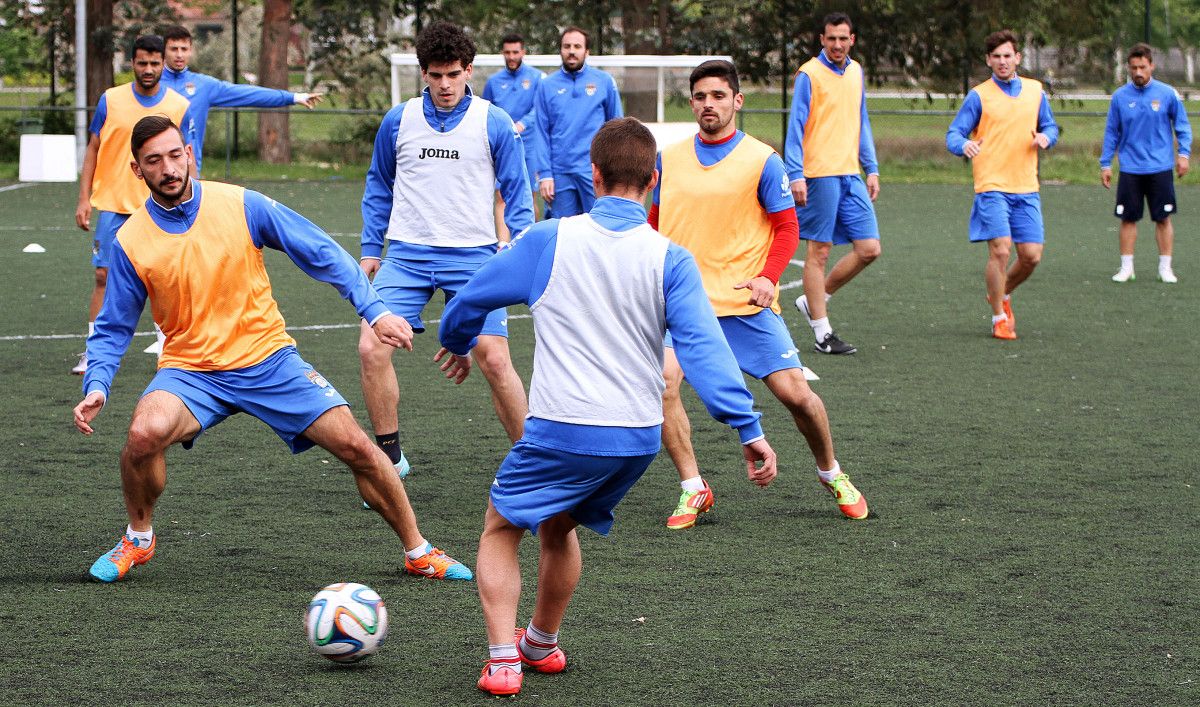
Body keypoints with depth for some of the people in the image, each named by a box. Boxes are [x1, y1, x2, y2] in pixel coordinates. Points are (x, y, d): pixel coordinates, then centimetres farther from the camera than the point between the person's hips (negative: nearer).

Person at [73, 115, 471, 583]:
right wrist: (96, 386, -11)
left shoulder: (241, 206, -7)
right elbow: (113, 329, 5)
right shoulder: (130, 242, -4)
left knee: (356, 446, -9)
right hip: (191, 370, 0)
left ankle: (419, 553, 12)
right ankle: (137, 540, -2)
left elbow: (321, 253, -1)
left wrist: (374, 310, -9)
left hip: (269, 360, 1)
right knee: (146, 431, -31)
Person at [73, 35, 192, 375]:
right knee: (104, 275, -2)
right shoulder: (110, 100, 2)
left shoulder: (179, 106, 2)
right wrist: (84, 199, 0)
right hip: (113, 206, 0)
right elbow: (93, 150, 7)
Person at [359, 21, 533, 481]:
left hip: (473, 257, -2)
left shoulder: (494, 124, -1)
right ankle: (391, 459, 4)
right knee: (371, 348, -12)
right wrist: (370, 249, 13)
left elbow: (516, 193, 5)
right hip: (407, 254, 2)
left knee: (495, 360, -9)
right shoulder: (397, 121, 5)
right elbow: (379, 187, 17)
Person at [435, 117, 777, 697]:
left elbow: (472, 298, 10)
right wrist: (749, 428, -14)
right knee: (559, 527, 29)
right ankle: (543, 644, 44)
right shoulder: (669, 260, -2)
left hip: (563, 431, -3)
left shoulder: (548, 240, -3)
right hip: (640, 438, 3)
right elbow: (703, 349, -12)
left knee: (501, 528, 17)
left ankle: (502, 659, 1)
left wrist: (456, 344, 31)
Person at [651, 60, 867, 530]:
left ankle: (832, 476, 23)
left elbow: (786, 227, 1)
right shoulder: (669, 159, 9)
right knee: (661, 382, -20)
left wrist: (768, 278, -15)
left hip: (746, 304, -2)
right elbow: (656, 223, 20)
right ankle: (693, 490, -5)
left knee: (794, 390, -5)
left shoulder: (762, 160, -2)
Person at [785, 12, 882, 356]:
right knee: (819, 251, -1)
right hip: (820, 173, -7)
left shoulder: (855, 72, 14)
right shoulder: (809, 74, -6)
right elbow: (796, 127, -8)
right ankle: (822, 334, 4)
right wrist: (796, 175, -16)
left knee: (869, 249, 1)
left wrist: (871, 169, 16)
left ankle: (814, 300, 18)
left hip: (851, 174, 7)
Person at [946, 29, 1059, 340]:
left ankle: (1003, 294, 30)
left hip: (1026, 188, 4)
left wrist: (1046, 137, -4)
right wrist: (964, 144, -26)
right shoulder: (978, 96, 0)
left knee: (1031, 255, -1)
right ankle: (999, 318, 2)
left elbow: (1050, 127, 21)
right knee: (1000, 250, -14)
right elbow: (953, 134, -3)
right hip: (992, 186, -4)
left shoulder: (1035, 91, 11)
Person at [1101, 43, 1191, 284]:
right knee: (1128, 219, 2)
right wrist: (1105, 164, 5)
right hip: (1130, 169, 1)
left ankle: (1165, 267, 10)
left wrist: (1183, 153, -7)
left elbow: (1182, 125, 6)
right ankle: (1126, 267, 9)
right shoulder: (1120, 97, 2)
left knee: (1163, 219, 2)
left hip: (1160, 168, -1)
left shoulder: (1167, 94, -2)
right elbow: (1111, 132, 8)